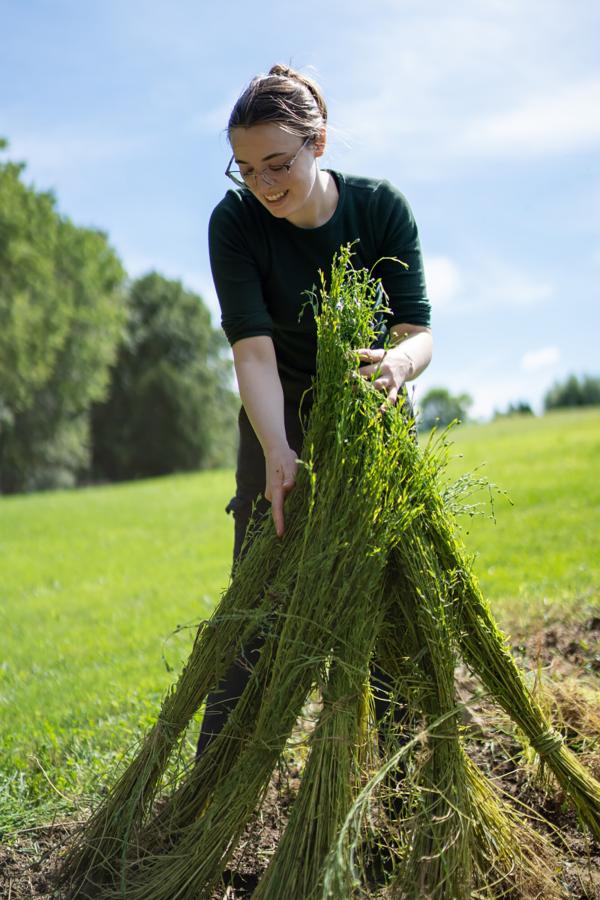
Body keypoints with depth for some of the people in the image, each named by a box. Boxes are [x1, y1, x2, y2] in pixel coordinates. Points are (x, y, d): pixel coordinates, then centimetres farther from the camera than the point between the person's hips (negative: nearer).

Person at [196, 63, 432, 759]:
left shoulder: (382, 207, -18)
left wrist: (399, 363, -47)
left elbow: (416, 329, -22)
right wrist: (278, 454, -43)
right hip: (282, 419, -1)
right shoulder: (234, 222, -20)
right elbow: (253, 348, -28)